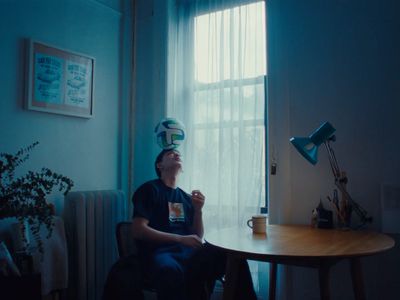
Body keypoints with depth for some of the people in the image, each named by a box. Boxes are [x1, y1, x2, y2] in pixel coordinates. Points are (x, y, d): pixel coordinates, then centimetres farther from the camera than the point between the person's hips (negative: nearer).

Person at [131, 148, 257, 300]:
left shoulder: (186, 197, 19)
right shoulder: (149, 189, 3)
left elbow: (198, 237, 15)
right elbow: (138, 230, -9)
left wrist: (198, 210, -3)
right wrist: (181, 239, -16)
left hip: (188, 251, 5)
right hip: (159, 251, -5)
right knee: (171, 271, -41)